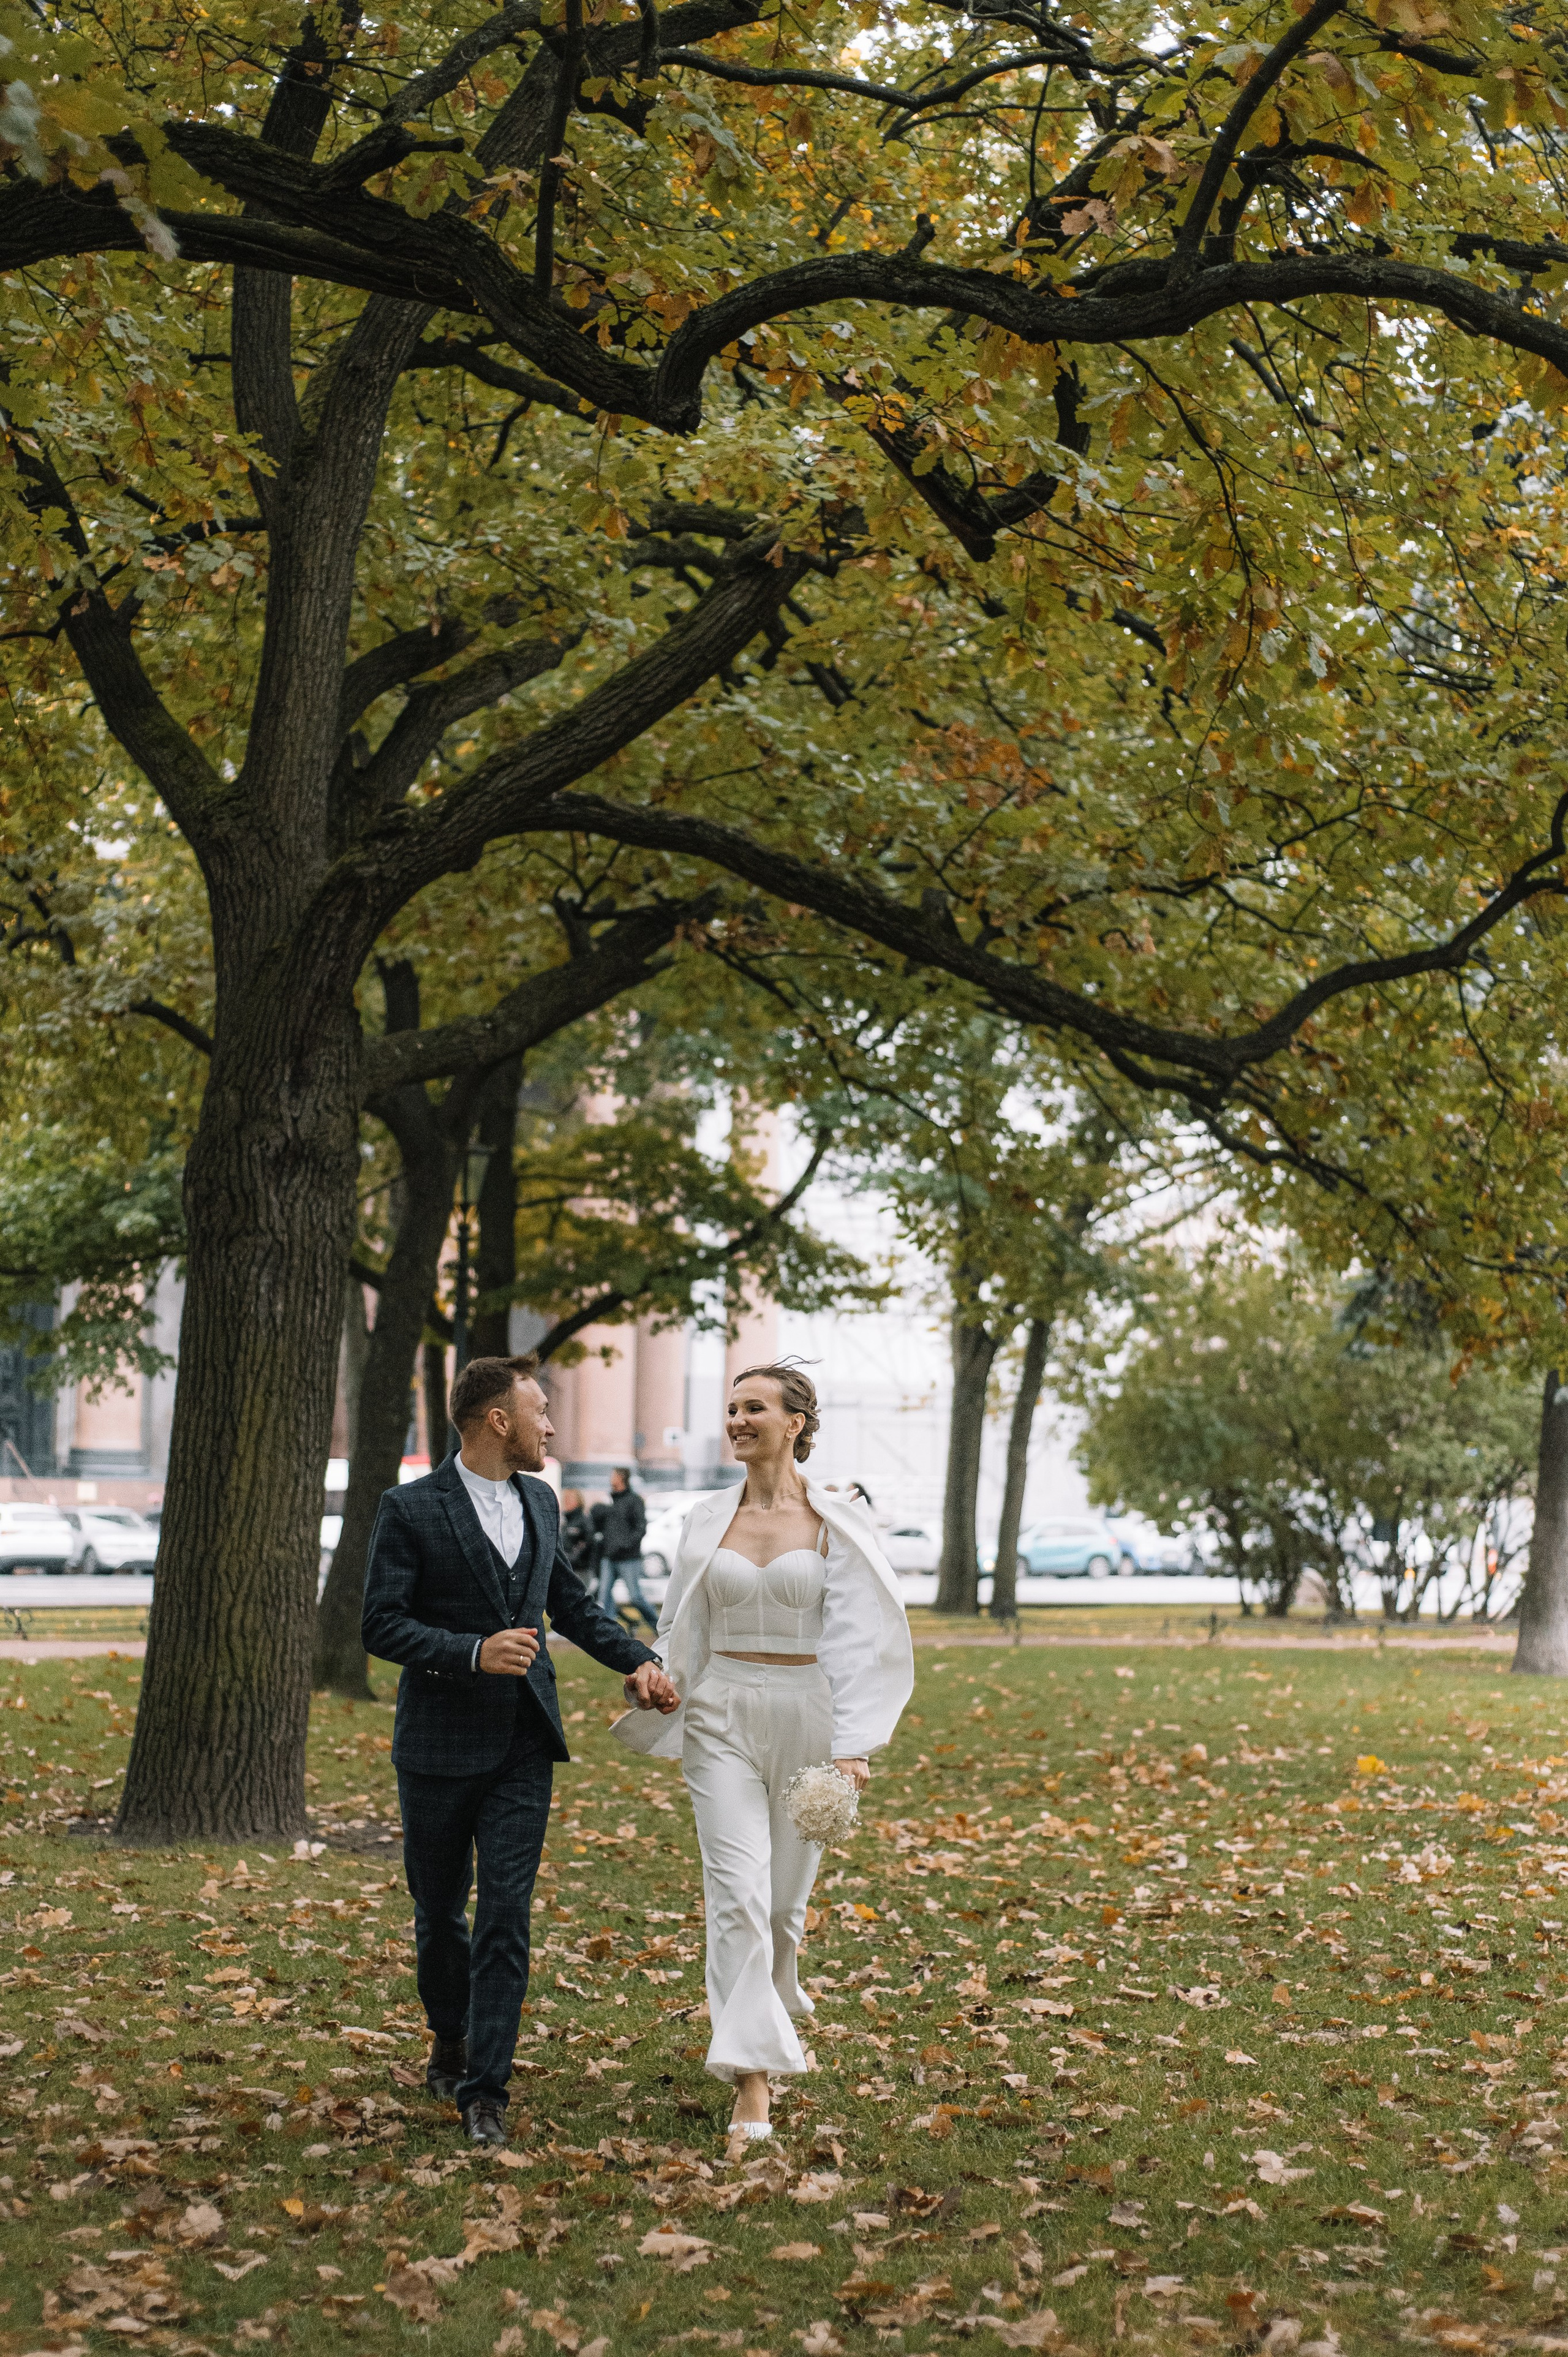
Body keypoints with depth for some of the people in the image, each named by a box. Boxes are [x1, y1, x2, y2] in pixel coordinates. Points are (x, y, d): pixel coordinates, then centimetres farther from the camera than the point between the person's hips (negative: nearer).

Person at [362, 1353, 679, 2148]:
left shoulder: (540, 1502, 10)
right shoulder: (410, 1510, -9)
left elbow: (571, 1603, 20)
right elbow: (382, 1626, -12)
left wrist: (639, 1661, 7)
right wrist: (474, 1653, -23)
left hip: (523, 1747, 3)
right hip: (440, 1745, -3)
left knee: (506, 1914, -5)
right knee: (439, 1912, 11)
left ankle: (485, 2089, -3)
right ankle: (451, 2038, 36)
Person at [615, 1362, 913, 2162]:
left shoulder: (836, 1522, -3)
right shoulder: (709, 1521, 7)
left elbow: (857, 1638, -7)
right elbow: (683, 1632, 15)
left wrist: (851, 1745, -14)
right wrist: (653, 1692, 7)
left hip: (807, 1718, -1)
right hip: (723, 1719, 2)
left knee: (784, 1894, 9)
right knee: (737, 1892, -10)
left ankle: (770, 2015, 39)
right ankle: (751, 2087, -11)